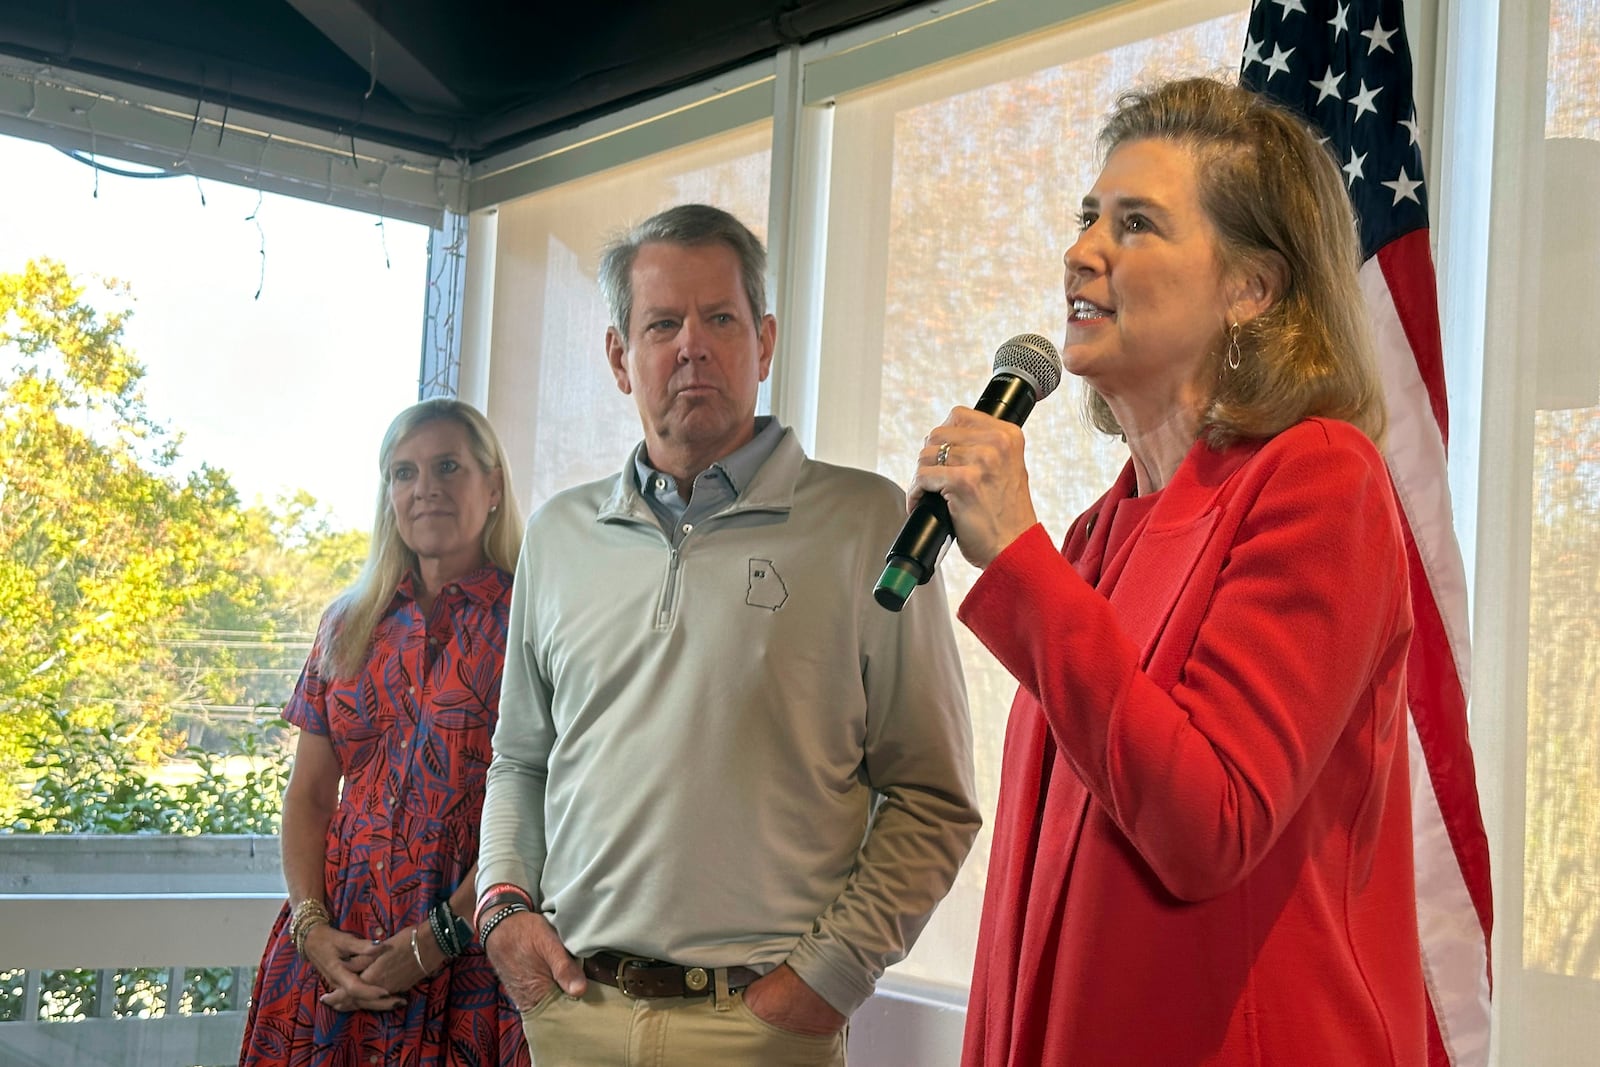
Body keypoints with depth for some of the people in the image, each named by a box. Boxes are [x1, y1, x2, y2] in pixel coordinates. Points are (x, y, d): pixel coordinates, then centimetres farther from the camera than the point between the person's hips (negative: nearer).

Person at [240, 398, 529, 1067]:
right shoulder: (349, 625, 12)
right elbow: (308, 796, 11)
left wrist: (432, 943, -16)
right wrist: (312, 927, -4)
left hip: (469, 966, -4)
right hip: (337, 952, 4)